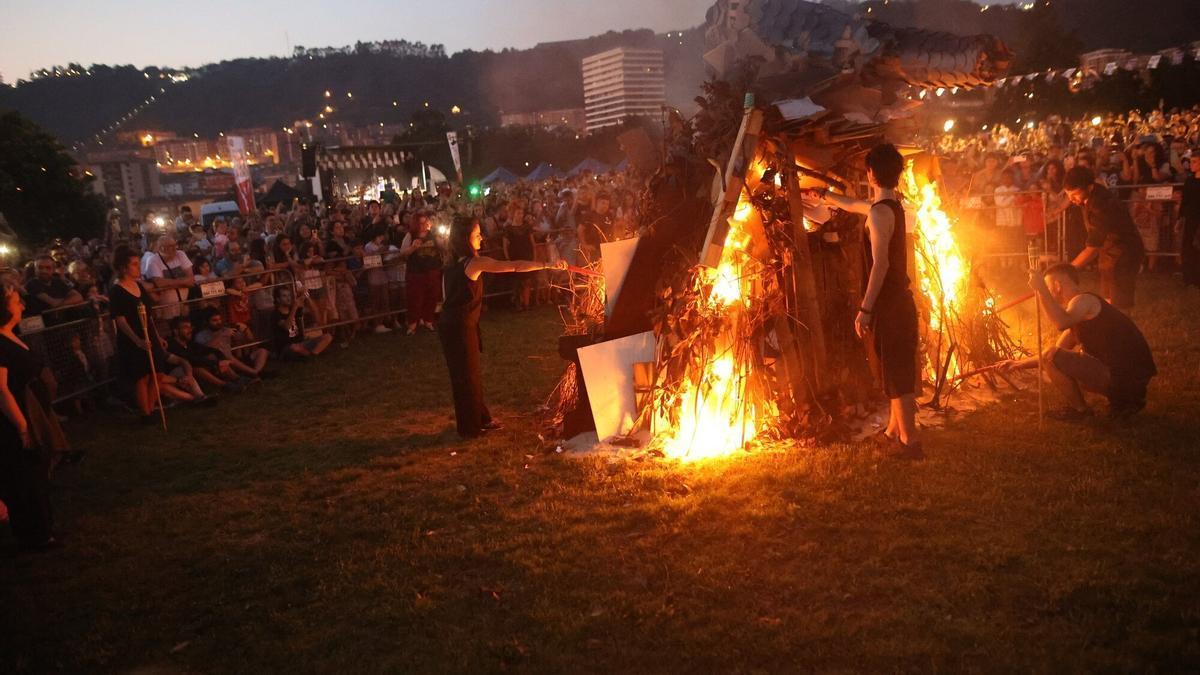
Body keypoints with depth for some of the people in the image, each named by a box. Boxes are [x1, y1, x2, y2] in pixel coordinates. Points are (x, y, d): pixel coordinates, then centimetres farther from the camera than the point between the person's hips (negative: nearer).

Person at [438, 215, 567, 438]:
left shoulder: (452, 264, 9)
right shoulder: (475, 263, -17)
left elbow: (447, 295, 13)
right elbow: (514, 266, -23)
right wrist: (548, 265, -23)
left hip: (450, 323, 8)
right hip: (461, 326, -8)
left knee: (469, 373, 18)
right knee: (468, 375, 5)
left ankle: (480, 419, 30)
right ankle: (470, 427, 18)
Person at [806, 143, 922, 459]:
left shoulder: (880, 212, -17)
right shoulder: (892, 206, 13)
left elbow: (880, 264, -23)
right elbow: (852, 205, 32)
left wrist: (865, 309, -22)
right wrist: (821, 196, 46)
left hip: (889, 305, -9)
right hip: (900, 301, 9)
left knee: (897, 373, -4)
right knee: (897, 372, 16)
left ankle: (909, 441, 0)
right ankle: (894, 432, 28)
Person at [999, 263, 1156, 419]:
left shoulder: (1084, 301, -11)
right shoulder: (1081, 316, 20)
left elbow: (1061, 323, -35)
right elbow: (1057, 352, 26)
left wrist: (1041, 289, -28)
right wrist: (1020, 364, 24)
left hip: (1124, 377, -10)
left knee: (1053, 358, -13)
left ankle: (1080, 410, 4)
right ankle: (1124, 401, 19)